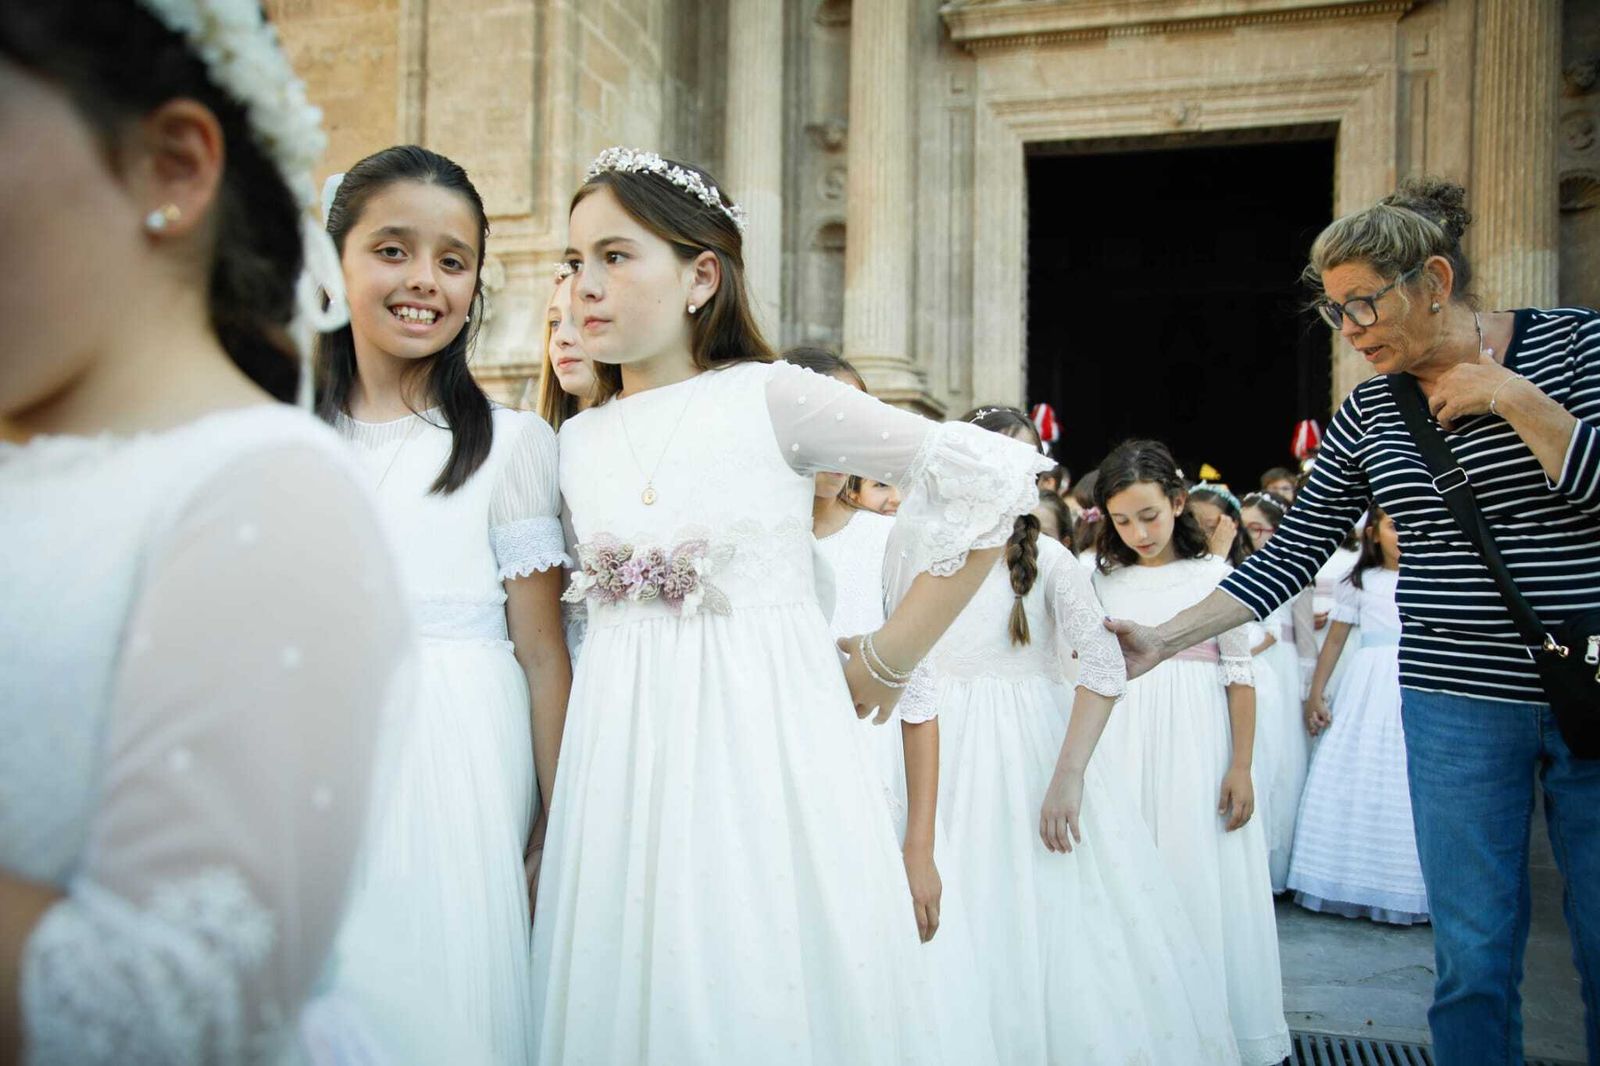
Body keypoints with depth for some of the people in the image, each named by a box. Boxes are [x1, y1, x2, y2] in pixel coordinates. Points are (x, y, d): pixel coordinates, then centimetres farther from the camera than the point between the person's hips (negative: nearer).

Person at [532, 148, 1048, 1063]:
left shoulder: (772, 398, -8)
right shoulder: (579, 442, 8)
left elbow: (993, 481, -11)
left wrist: (888, 662, -7)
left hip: (766, 743, -4)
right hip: (625, 759, 4)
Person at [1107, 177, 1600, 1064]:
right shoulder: (1368, 413, 5)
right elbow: (1290, 557, 5)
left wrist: (1512, 399, -15)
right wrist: (1162, 641, -1)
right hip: (1458, 700, 2)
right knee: (1473, 957, 7)